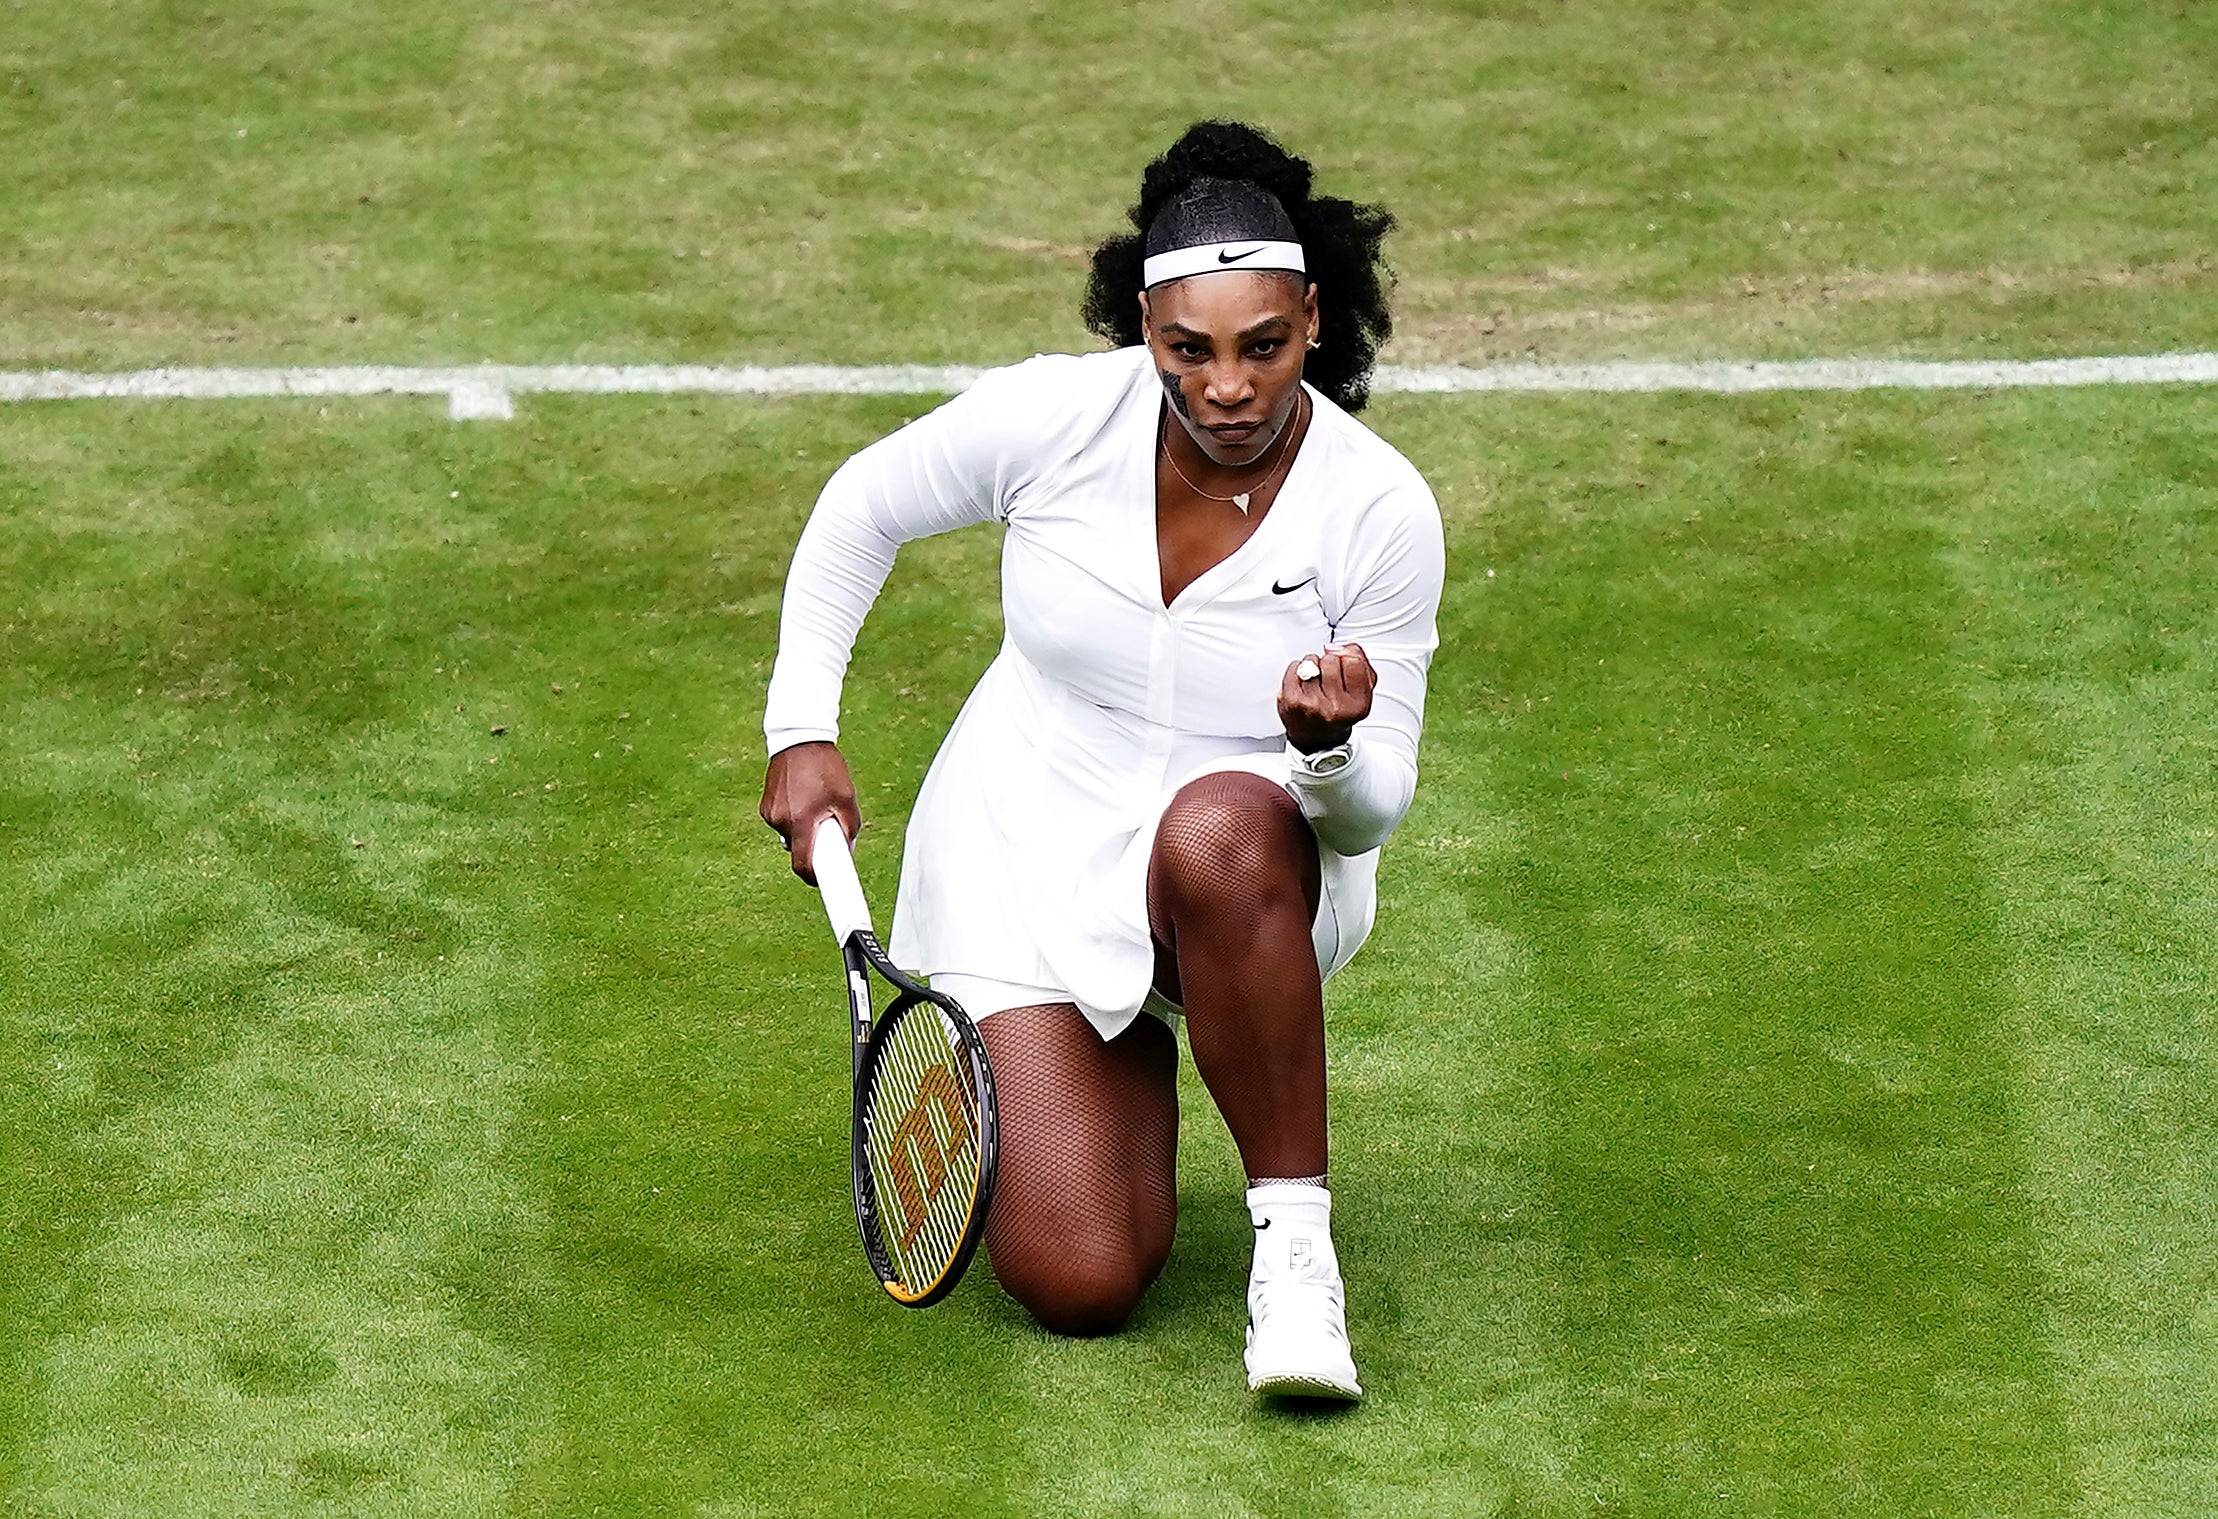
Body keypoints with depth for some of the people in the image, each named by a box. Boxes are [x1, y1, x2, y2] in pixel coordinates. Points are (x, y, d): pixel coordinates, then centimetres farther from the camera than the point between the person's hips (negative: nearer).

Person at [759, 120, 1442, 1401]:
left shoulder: (1383, 511, -16)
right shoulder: (1051, 417, -15)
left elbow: (1374, 811, -9)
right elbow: (862, 508, 6)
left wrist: (1331, 745, -32)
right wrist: (805, 729, 1)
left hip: (1254, 872, -1)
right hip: (1024, 863, 1)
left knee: (1223, 829, -43)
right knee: (1080, 1287, -15)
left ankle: (1295, 1236, -27)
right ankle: (1122, 1076, 22)